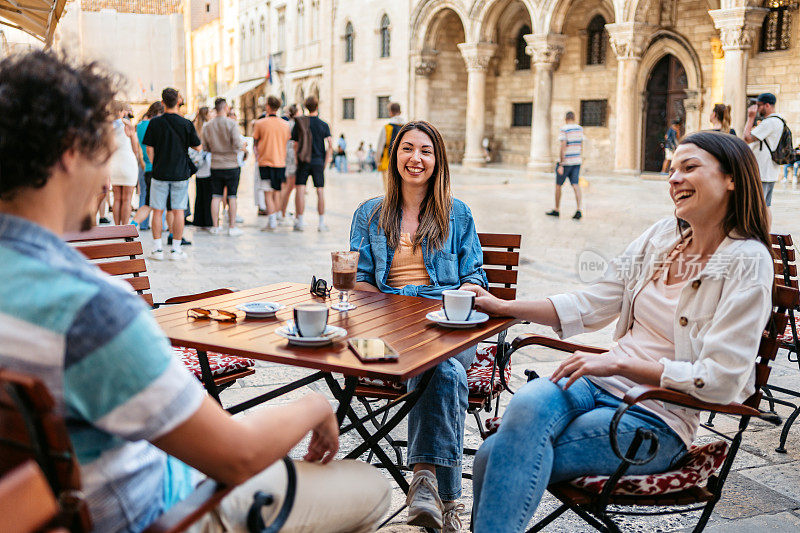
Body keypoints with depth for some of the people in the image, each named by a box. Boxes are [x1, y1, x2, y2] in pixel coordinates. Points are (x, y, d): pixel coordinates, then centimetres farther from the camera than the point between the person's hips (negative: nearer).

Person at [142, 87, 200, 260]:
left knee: (157, 211, 8)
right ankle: (176, 249, 7)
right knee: (178, 211, 5)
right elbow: (197, 147, 2)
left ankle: (157, 249, 10)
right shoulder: (186, 124, -6)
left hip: (160, 174, 0)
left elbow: (149, 149, -2)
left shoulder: (154, 123, -4)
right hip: (180, 174, 0)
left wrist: (156, 165, 13)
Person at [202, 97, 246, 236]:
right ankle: (232, 227, 5)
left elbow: (205, 147, 6)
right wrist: (242, 147, 4)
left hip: (215, 166, 4)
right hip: (231, 165, -4)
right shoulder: (231, 123, -10)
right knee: (232, 197, 3)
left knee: (216, 197, 8)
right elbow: (237, 144, -17)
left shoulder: (208, 125, 4)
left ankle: (215, 226, 12)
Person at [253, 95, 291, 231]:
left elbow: (255, 143, 3)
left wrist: (257, 156, 19)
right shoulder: (285, 124, 4)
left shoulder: (260, 123, -6)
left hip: (265, 162, -3)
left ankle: (271, 222, -8)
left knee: (268, 194, -2)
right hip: (280, 162, 3)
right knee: (277, 193, 11)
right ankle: (275, 219, 15)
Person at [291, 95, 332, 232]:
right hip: (318, 161, 0)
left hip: (303, 161, 0)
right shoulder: (323, 125, -1)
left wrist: (297, 159, 12)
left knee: (300, 190, 1)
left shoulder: (299, 122, 0)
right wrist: (326, 162, -1)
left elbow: (295, 144, 2)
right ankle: (322, 223, 7)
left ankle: (300, 222, -2)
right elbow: (330, 145, -9)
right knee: (320, 191, 5)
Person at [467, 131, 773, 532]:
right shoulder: (663, 235, 10)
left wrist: (618, 363, -18)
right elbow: (591, 304, 12)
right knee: (526, 404, -30)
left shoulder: (748, 262, -8)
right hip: (601, 383, 5)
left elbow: (720, 380, -14)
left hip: (659, 418, -5)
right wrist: (504, 307, 5)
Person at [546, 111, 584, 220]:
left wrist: (561, 165, -20)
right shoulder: (580, 129, 7)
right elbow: (581, 146, 15)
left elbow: (563, 147, -20)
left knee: (558, 185, 9)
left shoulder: (564, 129, -13)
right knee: (576, 185, -2)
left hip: (565, 162, -5)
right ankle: (579, 210, -16)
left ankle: (556, 210, 17)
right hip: (576, 162, 5)